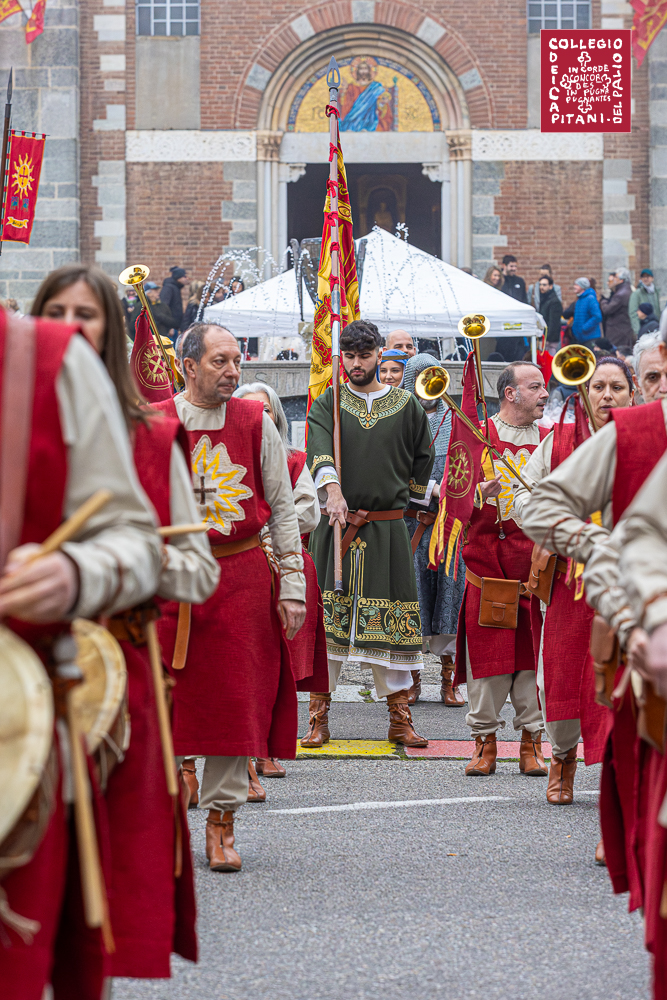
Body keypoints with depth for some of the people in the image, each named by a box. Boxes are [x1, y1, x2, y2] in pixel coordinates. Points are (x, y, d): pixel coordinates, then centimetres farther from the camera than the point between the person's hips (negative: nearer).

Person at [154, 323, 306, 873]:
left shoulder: (256, 423, 4)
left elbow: (283, 511, 7)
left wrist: (292, 588, 2)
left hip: (242, 580, 1)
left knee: (236, 699, 0)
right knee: (163, 698, 1)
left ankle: (222, 821, 8)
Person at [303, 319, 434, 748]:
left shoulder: (406, 405, 8)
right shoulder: (328, 404, 5)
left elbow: (422, 460, 19)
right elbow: (319, 449, -14)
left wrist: (411, 500, 17)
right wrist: (332, 488, -31)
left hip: (388, 530, 1)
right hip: (336, 526, -1)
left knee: (391, 623, 1)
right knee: (326, 618, -4)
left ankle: (400, 719, 7)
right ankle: (319, 718, 1)